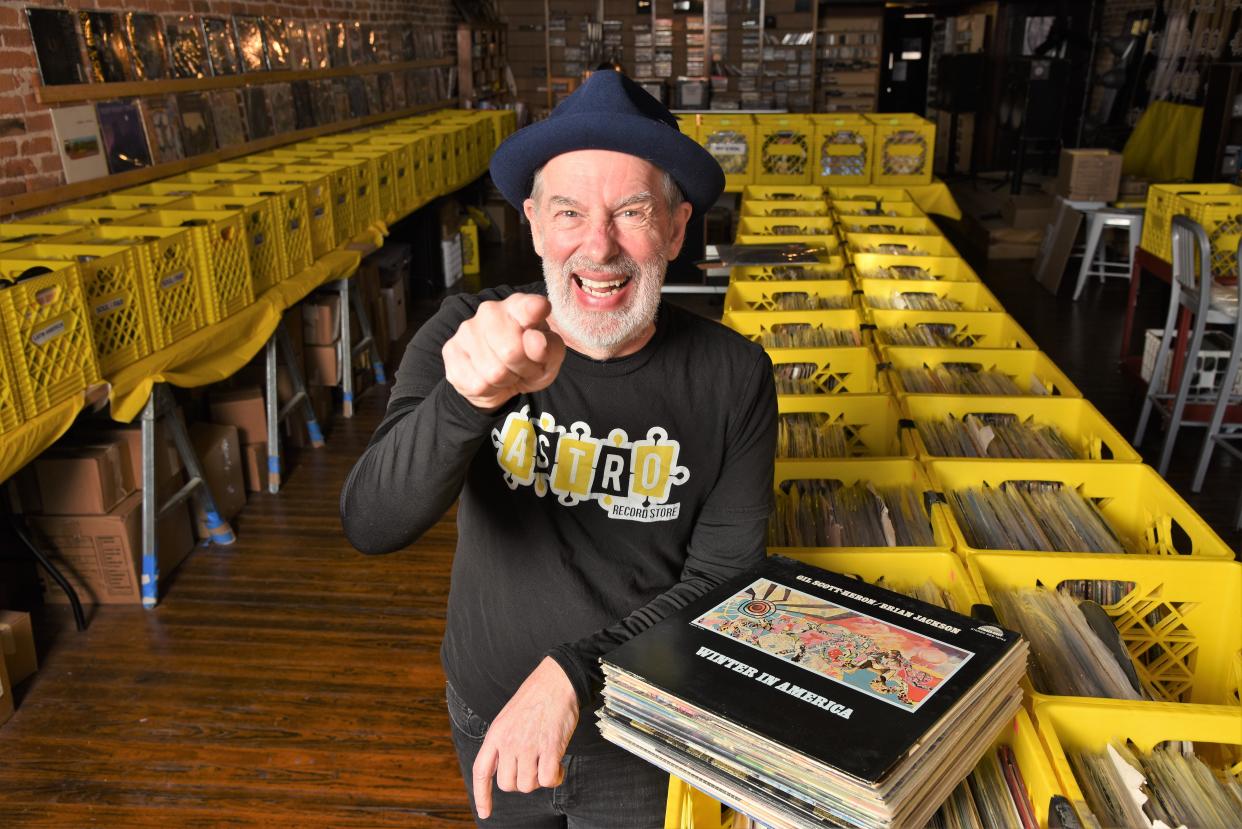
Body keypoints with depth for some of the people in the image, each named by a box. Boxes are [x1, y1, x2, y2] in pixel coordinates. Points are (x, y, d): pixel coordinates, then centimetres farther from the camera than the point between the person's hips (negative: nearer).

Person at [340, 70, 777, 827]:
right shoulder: (467, 336, -17)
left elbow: (723, 581, -15)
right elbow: (372, 527, -27)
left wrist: (572, 672, -27)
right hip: (490, 722, 2)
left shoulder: (731, 378, -17)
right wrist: (470, 397, -45)